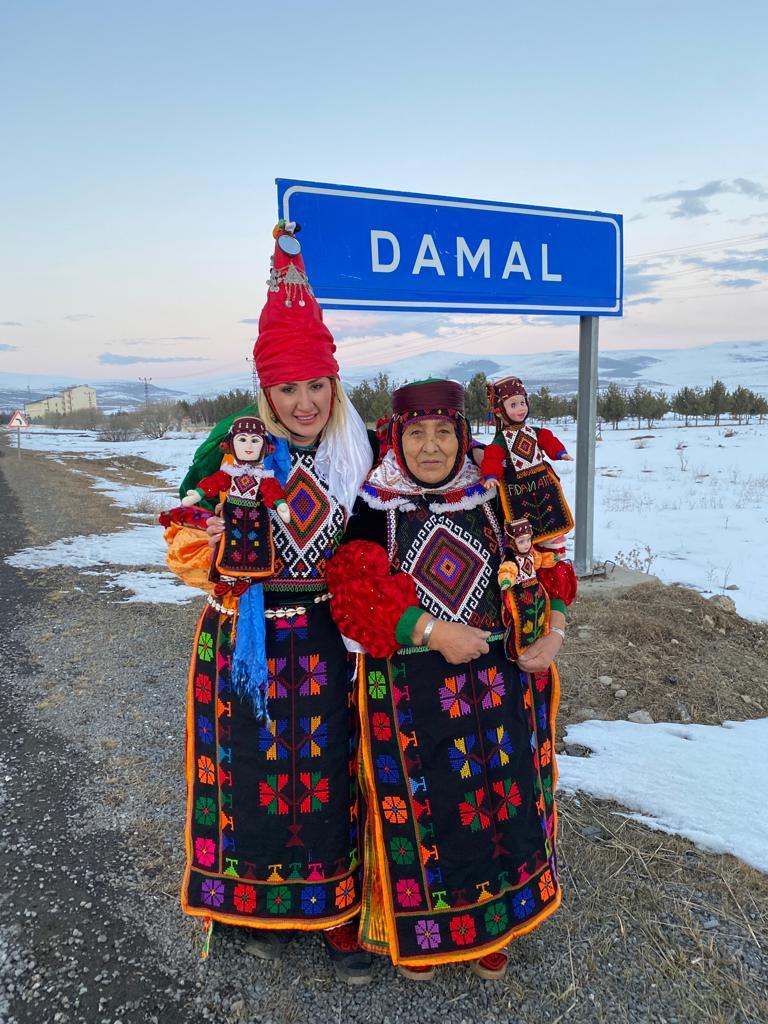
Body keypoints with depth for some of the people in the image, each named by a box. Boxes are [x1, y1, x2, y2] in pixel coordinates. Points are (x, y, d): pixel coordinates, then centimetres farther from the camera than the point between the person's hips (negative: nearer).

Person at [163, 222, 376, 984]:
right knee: (254, 770, 12)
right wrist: (202, 541, -19)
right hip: (246, 638, -1)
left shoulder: (361, 447, -3)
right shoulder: (234, 442, -9)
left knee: (330, 773, 11)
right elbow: (184, 532, 0)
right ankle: (260, 902, 36)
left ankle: (338, 911, 32)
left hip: (324, 641, 2)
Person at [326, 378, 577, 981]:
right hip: (410, 688, -3)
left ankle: (490, 924, 37)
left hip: (498, 679, 4)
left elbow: (539, 570, 8)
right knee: (420, 802, 6)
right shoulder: (374, 511, -8)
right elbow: (357, 597, -17)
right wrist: (435, 632, -23)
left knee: (502, 795, 12)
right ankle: (418, 928, 33)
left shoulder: (491, 502, 4)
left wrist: (553, 629, -8)